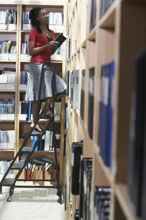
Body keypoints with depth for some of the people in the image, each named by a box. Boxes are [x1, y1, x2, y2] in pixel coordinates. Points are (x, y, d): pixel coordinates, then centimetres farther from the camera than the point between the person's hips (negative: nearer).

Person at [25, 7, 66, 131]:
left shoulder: (51, 32, 15)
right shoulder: (35, 32, -5)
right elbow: (31, 51, -10)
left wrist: (54, 47, 1)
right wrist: (47, 45, -17)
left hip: (47, 63, 7)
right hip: (37, 64, -7)